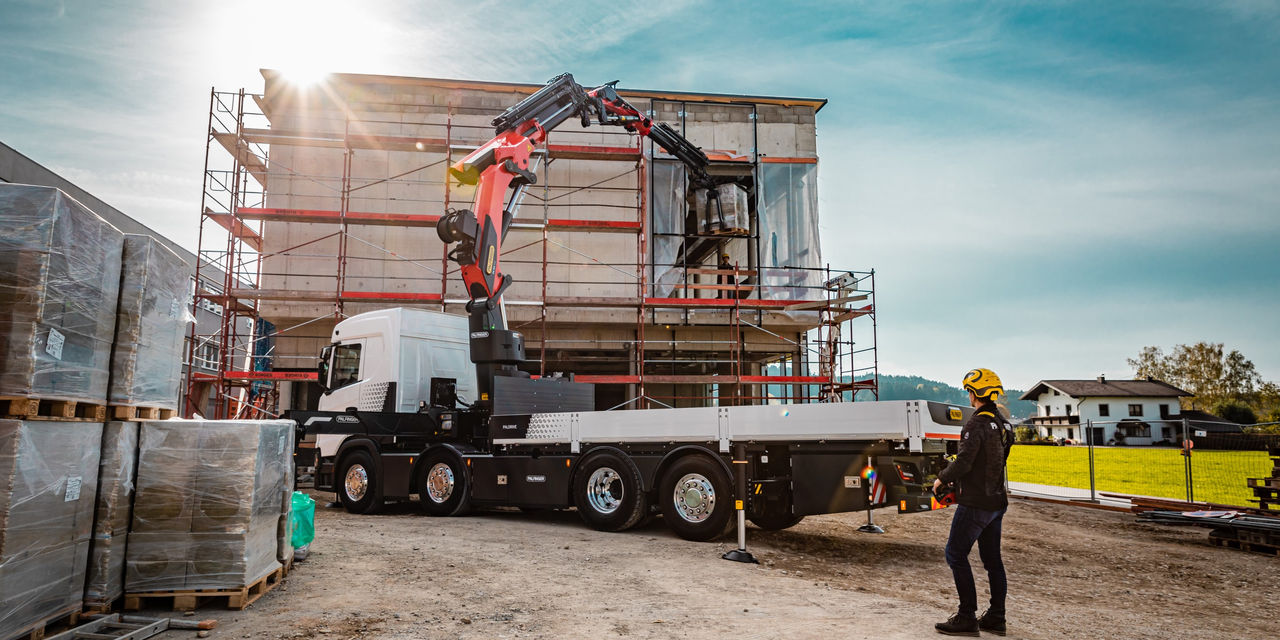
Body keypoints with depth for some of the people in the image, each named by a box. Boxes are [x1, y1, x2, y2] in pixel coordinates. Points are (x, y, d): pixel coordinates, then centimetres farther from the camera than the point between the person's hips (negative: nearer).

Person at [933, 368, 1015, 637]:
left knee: (956, 554, -2)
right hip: (996, 500, 9)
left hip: (975, 503, -9)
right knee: (992, 558, 14)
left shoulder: (978, 423, -18)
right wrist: (956, 477, 20)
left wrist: (942, 479, -6)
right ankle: (996, 618, 20)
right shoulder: (1003, 424, 10)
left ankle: (967, 617, -1)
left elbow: (964, 462, -23)